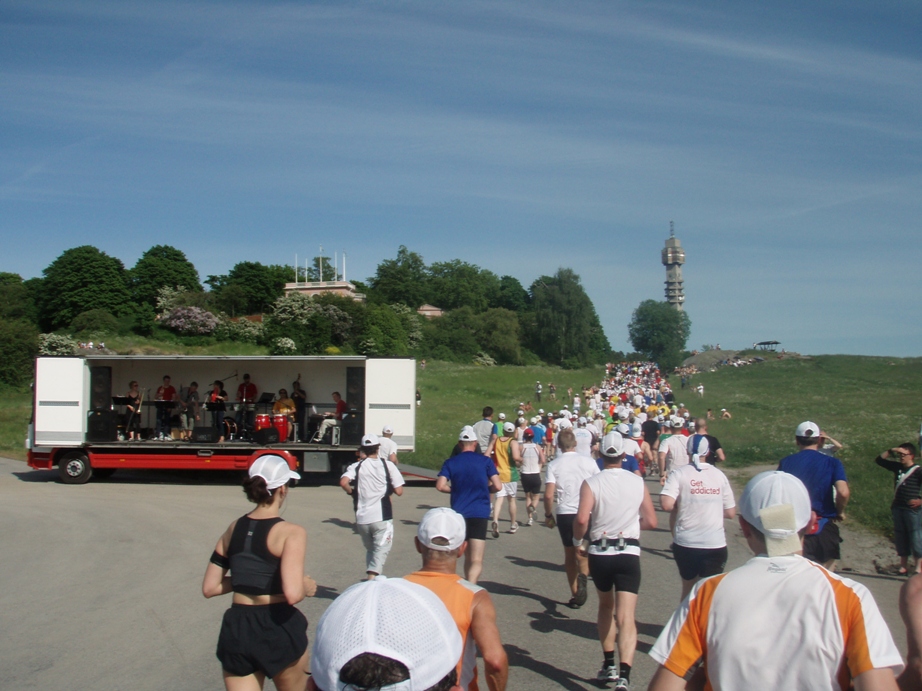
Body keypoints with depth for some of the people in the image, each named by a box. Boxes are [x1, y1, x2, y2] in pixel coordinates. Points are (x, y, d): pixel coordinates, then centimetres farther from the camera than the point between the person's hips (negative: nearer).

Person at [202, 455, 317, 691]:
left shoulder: (233, 529, 4)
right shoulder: (291, 532, -14)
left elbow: (209, 588, 8)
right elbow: (293, 594, -25)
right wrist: (307, 586, -3)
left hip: (236, 629, 5)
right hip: (278, 628, -4)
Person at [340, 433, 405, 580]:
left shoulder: (357, 466, 3)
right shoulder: (388, 465, 0)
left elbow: (343, 482, -17)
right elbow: (399, 491, -6)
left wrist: (351, 491, 3)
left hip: (362, 518, 3)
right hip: (382, 517, -3)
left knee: (370, 550, 22)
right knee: (381, 550, -5)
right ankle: (371, 580, -26)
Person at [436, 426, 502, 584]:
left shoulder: (451, 462, 4)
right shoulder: (485, 461, 0)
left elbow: (440, 486, -8)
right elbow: (498, 486, -5)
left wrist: (455, 490, 11)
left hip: (458, 513, 3)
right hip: (479, 513, -3)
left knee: (468, 557, 22)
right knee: (476, 560, -6)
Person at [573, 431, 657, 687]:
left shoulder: (591, 483, -6)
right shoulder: (638, 482, 1)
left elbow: (582, 519, -19)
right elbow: (651, 522, 3)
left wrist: (578, 541, 0)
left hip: (599, 553, 0)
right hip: (629, 554, 0)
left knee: (605, 606, 23)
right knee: (626, 618, -4)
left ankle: (609, 665, 29)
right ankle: (624, 675, -19)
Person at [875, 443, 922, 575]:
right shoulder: (897, 467, 8)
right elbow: (879, 460, 12)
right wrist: (891, 451, 0)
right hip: (897, 508, 6)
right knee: (900, 537, 9)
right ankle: (903, 565, 16)